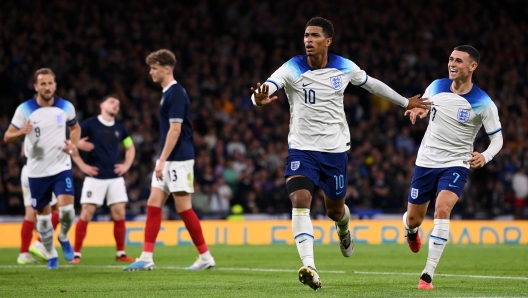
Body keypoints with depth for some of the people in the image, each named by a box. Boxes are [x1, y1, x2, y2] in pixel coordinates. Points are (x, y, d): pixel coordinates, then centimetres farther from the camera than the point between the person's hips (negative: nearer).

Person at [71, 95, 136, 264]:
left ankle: (121, 253, 8)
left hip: (115, 178, 4)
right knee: (86, 214, -7)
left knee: (119, 214, -1)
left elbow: (130, 148, 25)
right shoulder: (90, 124, -2)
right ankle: (76, 254, -2)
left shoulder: (119, 128, 11)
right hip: (95, 177, -4)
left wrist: (126, 165, 10)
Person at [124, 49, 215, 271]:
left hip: (178, 160, -10)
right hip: (169, 160, 10)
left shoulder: (175, 94, -15)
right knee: (153, 203, 4)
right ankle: (146, 257, 3)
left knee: (183, 207, -5)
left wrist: (162, 160, -22)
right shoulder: (168, 93, 15)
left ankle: (205, 256, 4)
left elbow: (175, 129, -21)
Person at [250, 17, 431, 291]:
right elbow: (265, 90, -30)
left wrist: (405, 102, 26)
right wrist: (259, 99, -55)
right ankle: (309, 267, -27)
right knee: (300, 201, -23)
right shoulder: (292, 69, -14)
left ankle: (343, 229, 53)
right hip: (301, 148, -2)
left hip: (335, 149, 2)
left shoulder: (344, 68, -4)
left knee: (334, 210, 14)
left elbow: (371, 83, 15)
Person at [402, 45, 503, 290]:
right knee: (414, 218, 11)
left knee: (442, 210, -27)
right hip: (426, 162, 4)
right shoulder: (436, 87, -3)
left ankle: (428, 275, -22)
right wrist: (417, 109, -9)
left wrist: (485, 157, -27)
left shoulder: (483, 103, -13)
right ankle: (411, 231, 53)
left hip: (455, 165, -3)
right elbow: (422, 105, 17)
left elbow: (497, 138, -6)